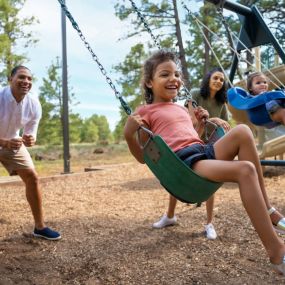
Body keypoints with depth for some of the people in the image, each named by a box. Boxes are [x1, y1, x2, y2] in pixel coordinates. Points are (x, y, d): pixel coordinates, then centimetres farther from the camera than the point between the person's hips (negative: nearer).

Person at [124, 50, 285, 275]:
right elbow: (144, 157, 4)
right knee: (245, 169, -28)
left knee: (242, 131, -19)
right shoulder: (145, 112, 7)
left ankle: (266, 208, -11)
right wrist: (128, 135, -12)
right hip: (182, 163, -7)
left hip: (206, 152, 7)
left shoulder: (182, 109, 28)